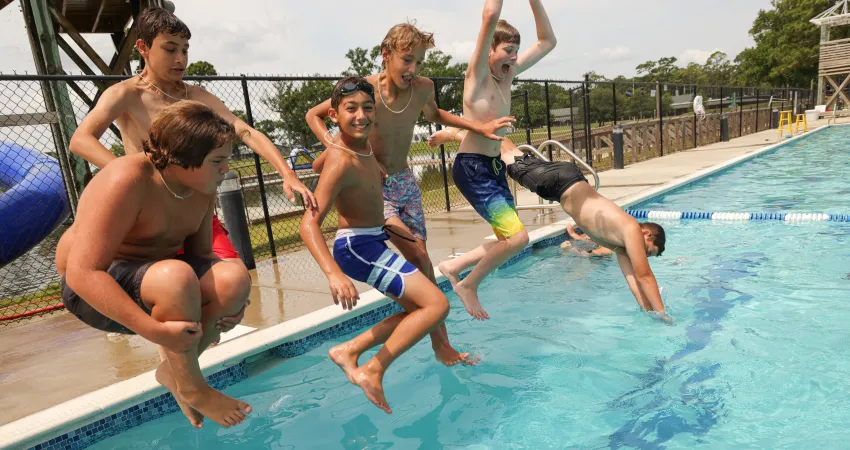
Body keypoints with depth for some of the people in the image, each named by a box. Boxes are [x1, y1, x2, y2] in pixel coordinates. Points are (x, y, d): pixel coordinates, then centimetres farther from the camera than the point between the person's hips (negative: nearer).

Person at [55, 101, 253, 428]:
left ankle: (173, 369, 1)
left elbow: (201, 253, 4)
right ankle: (191, 388, -14)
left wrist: (224, 299, -16)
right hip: (94, 290, -7)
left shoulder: (203, 188, -4)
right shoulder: (126, 182, -27)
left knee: (235, 279, -19)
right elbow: (82, 272, -32)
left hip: (153, 277, 7)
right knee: (177, 277, -38)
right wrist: (154, 331, -37)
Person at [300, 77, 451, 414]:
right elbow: (309, 224, -31)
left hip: (372, 242, 10)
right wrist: (334, 273, -46)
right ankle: (373, 372, -8)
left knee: (417, 309, 20)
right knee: (437, 304, -15)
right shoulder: (342, 162, -23)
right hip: (357, 247, -10)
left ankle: (349, 351, 17)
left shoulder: (364, 145, 4)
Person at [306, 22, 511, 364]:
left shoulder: (423, 87, -7)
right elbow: (314, 115, -5)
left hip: (406, 182, 5)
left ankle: (443, 346, 19)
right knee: (418, 256, -17)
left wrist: (478, 127, 11)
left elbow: (433, 114, 18)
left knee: (422, 261, 6)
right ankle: (440, 344, -2)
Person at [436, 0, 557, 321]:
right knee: (518, 237, -17)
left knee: (509, 241, 11)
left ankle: (453, 266, 27)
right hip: (471, 168, -9)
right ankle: (469, 285, 4)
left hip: (495, 167, 9)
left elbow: (547, 41, 18)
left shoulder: (508, 74, 12)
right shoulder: (477, 74, -9)